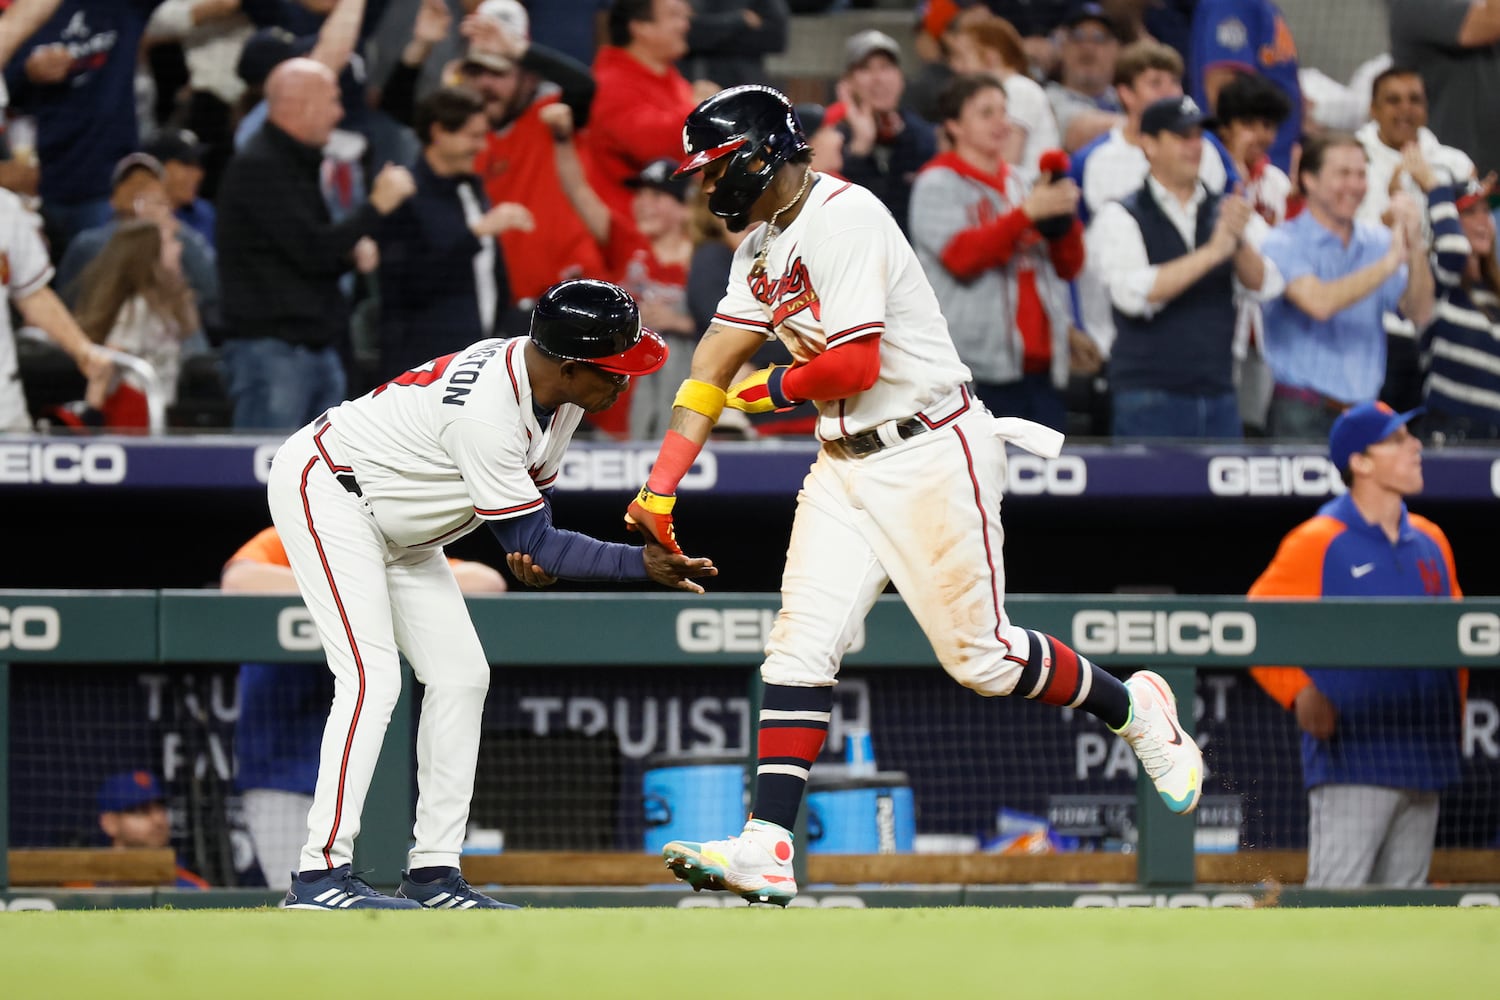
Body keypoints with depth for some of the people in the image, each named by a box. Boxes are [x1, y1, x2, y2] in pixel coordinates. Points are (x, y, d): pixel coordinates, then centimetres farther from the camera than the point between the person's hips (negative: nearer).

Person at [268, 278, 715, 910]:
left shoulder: (557, 389, -8)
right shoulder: (487, 411, -35)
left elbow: (531, 497, 6)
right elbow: (529, 542, -28)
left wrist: (537, 553, -17)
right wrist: (642, 564, -30)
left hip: (400, 527, 10)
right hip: (324, 488, -10)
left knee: (461, 674, 4)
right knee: (372, 675, -21)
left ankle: (434, 871, 6)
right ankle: (321, 873, -23)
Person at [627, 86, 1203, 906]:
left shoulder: (843, 219, -19)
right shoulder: (763, 240, 11)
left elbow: (854, 367, -24)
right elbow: (713, 367, 10)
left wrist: (771, 389, -4)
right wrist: (660, 488, 3)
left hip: (930, 454, -8)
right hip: (845, 463, 8)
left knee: (979, 655, -1)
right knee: (801, 644, -5)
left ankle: (1136, 710, 24)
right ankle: (766, 849, -10)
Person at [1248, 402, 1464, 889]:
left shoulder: (1430, 542, 14)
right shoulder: (1318, 542, -4)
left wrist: (1453, 714, 13)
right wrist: (1300, 694, -18)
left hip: (1423, 761, 7)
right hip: (1351, 754, -7)